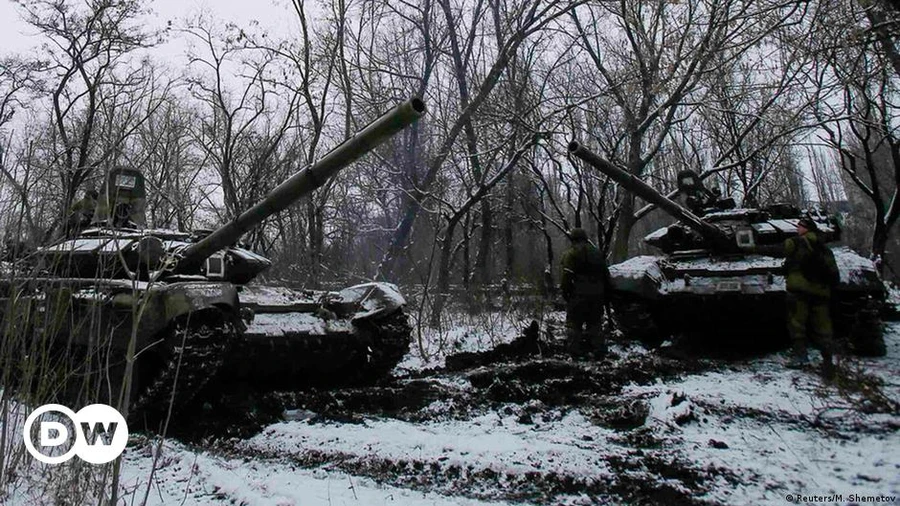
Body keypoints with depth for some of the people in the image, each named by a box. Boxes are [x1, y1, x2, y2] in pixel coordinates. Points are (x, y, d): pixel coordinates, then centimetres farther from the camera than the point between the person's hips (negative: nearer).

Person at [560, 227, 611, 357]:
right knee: (595, 322, 15)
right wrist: (605, 292, 21)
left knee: (574, 322, 4)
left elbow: (567, 276, -14)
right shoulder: (597, 253, 14)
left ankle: (576, 349, 1)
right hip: (597, 294, 5)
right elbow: (606, 274, 16)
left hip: (579, 294, -5)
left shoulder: (571, 254, -5)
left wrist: (565, 292, -6)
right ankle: (599, 347, 13)